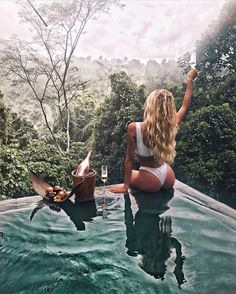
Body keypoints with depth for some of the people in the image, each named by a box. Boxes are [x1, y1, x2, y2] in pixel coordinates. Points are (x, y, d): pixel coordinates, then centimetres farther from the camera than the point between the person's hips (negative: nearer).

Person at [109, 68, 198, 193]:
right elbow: (185, 105, 6)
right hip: (169, 177, 5)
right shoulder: (171, 126, -11)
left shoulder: (134, 128, -22)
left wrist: (125, 185, -5)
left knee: (130, 175, 28)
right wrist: (190, 80, 16)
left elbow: (129, 158, -16)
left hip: (152, 181, -5)